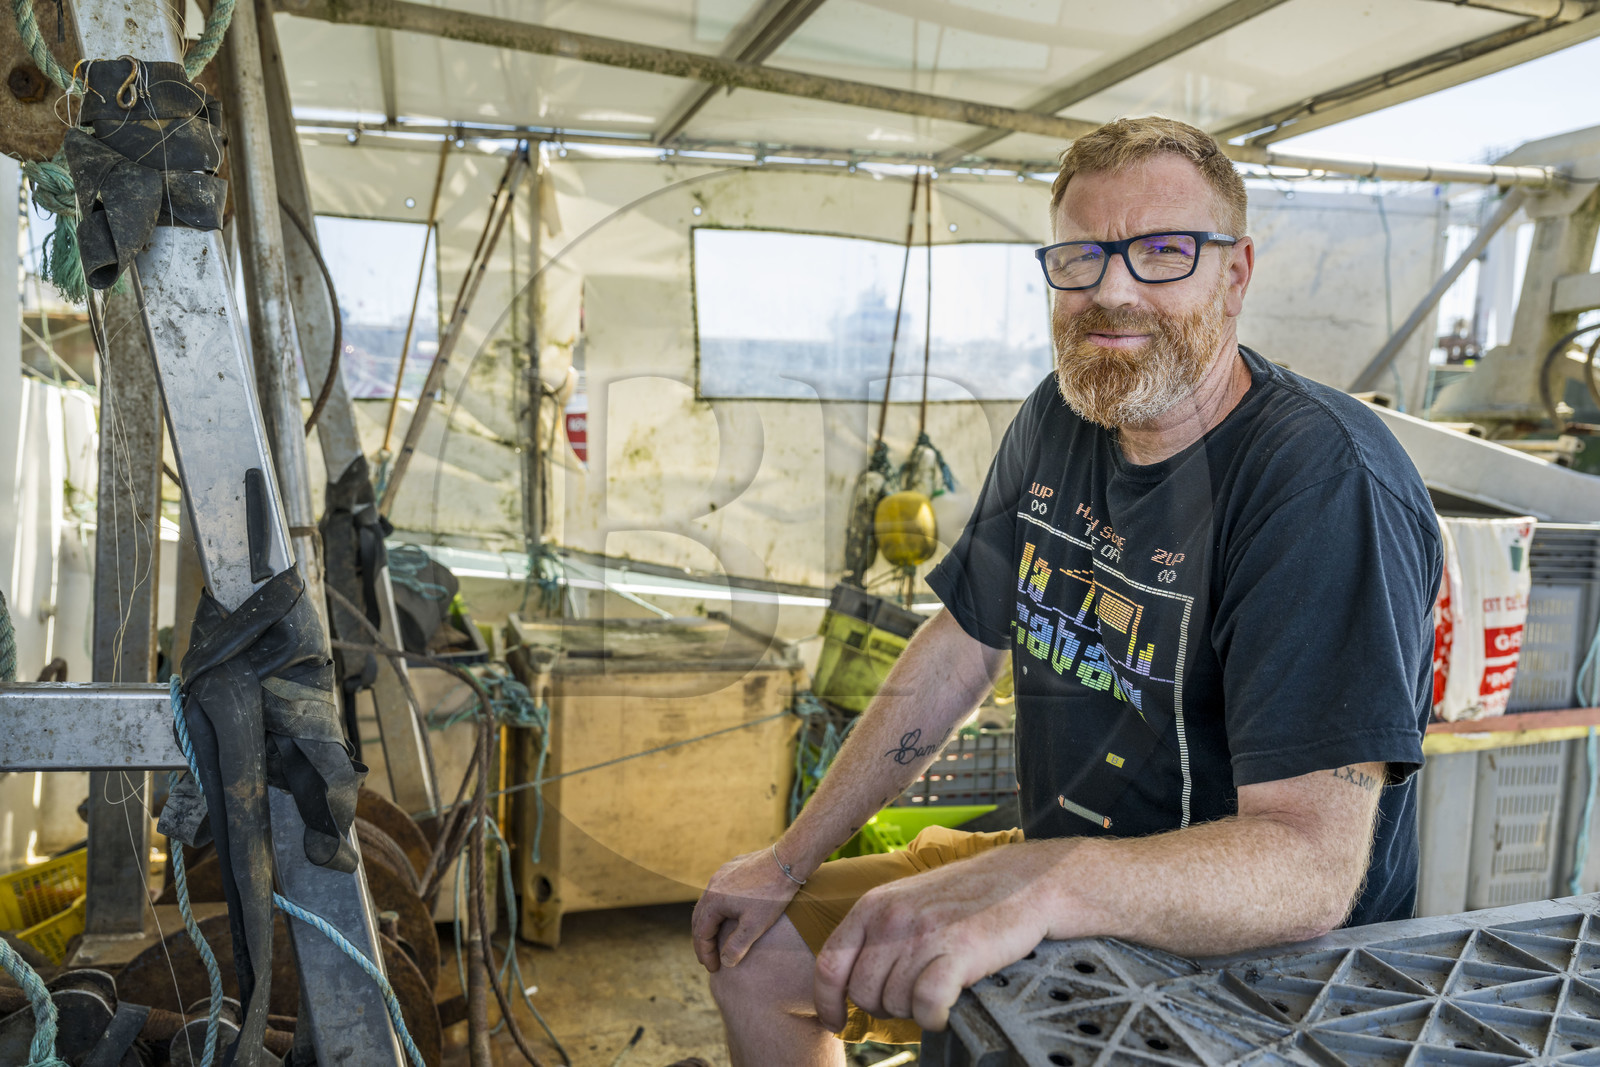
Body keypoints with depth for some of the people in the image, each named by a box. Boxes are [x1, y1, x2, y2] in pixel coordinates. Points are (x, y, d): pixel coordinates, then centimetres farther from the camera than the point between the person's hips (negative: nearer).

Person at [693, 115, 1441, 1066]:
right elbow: (960, 652, 5)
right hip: (1060, 887, 7)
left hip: (1238, 960, -7)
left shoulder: (1328, 481, -25)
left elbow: (1312, 863, -32)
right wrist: (791, 860, 4)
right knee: (751, 949, 9)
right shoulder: (1059, 423, 0)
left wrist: (1043, 885, -48)